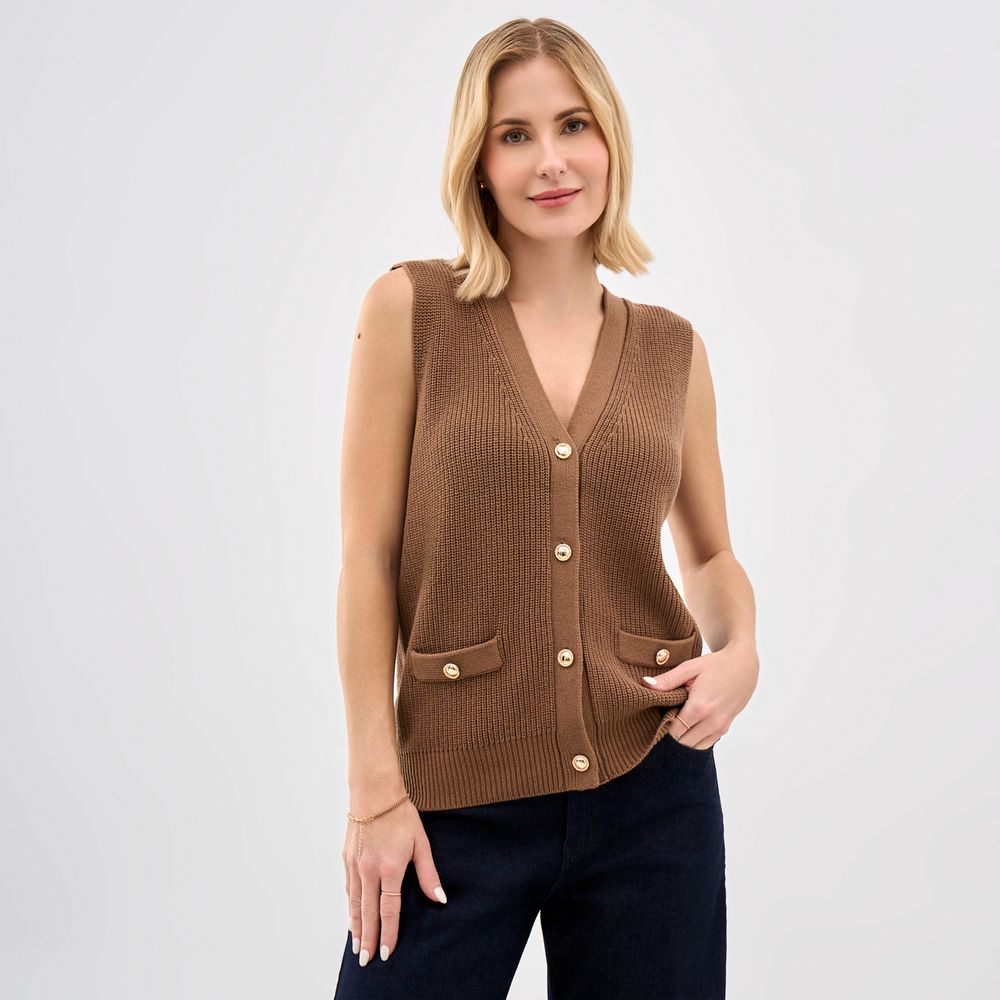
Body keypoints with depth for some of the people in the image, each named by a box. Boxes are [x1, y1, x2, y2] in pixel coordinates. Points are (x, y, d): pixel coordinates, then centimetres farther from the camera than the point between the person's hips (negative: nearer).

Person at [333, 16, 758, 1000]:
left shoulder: (672, 348, 5)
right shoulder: (411, 309, -3)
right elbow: (369, 557, -5)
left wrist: (740, 652, -5)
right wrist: (375, 789, -8)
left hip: (652, 786, 3)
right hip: (458, 803, -2)